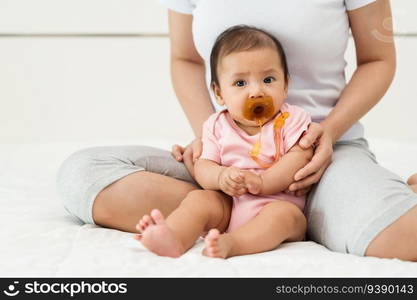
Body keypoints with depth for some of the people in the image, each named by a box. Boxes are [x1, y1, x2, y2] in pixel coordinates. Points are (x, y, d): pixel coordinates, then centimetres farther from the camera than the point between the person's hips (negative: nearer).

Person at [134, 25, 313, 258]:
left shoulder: (292, 120, 0)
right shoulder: (218, 126, 9)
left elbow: (299, 159, -13)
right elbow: (203, 166, 4)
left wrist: (261, 182, -25)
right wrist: (221, 177, -21)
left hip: (277, 204, -3)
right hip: (228, 207, 3)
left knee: (284, 214, -32)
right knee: (197, 201, -19)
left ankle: (230, 244, -54)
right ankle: (174, 239, -47)